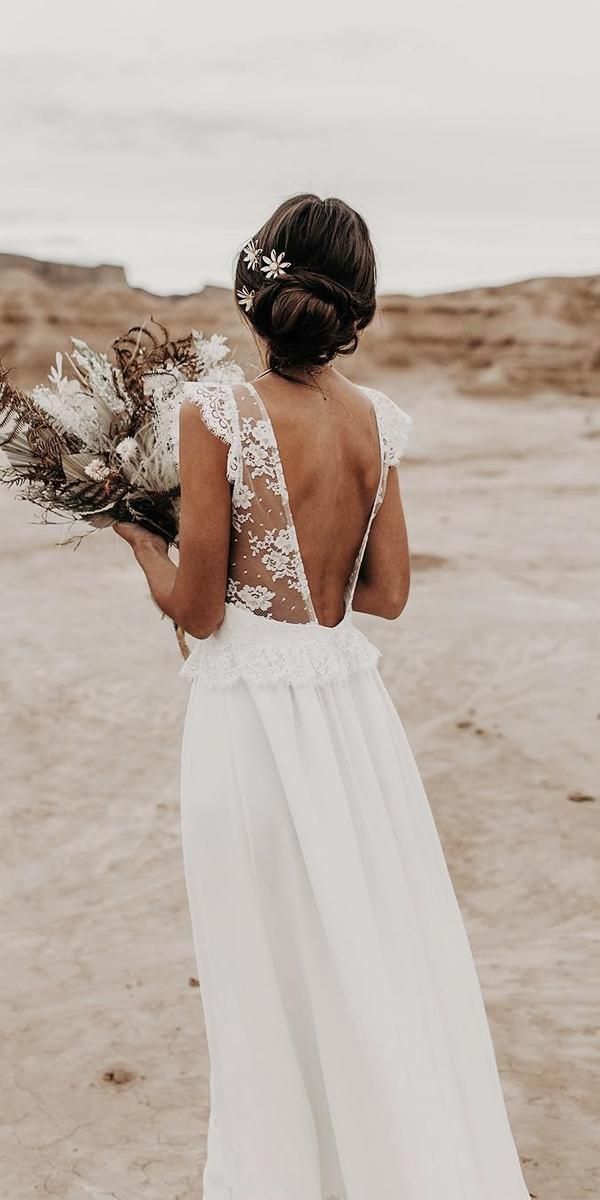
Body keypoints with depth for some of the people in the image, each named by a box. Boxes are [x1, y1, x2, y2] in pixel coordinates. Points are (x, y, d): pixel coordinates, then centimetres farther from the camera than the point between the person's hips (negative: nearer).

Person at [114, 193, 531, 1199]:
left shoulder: (217, 414, -16)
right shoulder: (375, 420, -1)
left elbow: (197, 609, -12)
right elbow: (385, 591, 5)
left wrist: (134, 532, 5)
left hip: (254, 711, -5)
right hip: (353, 703, 5)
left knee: (276, 976, 12)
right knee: (387, 956, 20)